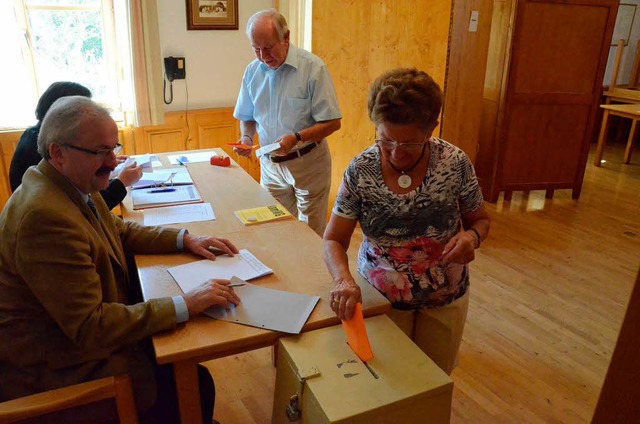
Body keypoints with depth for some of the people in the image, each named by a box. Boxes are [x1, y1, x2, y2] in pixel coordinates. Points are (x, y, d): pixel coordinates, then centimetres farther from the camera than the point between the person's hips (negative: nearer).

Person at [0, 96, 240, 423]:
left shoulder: (72, 185, -2)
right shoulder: (45, 216, -31)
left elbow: (120, 230, 14)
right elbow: (89, 328, -30)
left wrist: (184, 239, 0)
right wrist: (185, 305, -29)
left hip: (80, 331, 9)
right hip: (54, 369, -9)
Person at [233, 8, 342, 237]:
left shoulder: (312, 67, -14)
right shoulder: (252, 71, 1)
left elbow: (332, 122, -14)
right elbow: (247, 117, 14)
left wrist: (296, 138, -27)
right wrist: (246, 137, -7)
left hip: (308, 162, -4)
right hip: (271, 164, 4)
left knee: (311, 233, 6)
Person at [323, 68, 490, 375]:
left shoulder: (455, 163, -17)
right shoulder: (360, 171, -17)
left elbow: (480, 220, -1)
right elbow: (334, 240, -12)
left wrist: (472, 236, -25)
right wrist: (343, 279, -33)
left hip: (444, 300, 1)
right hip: (380, 297, 0)